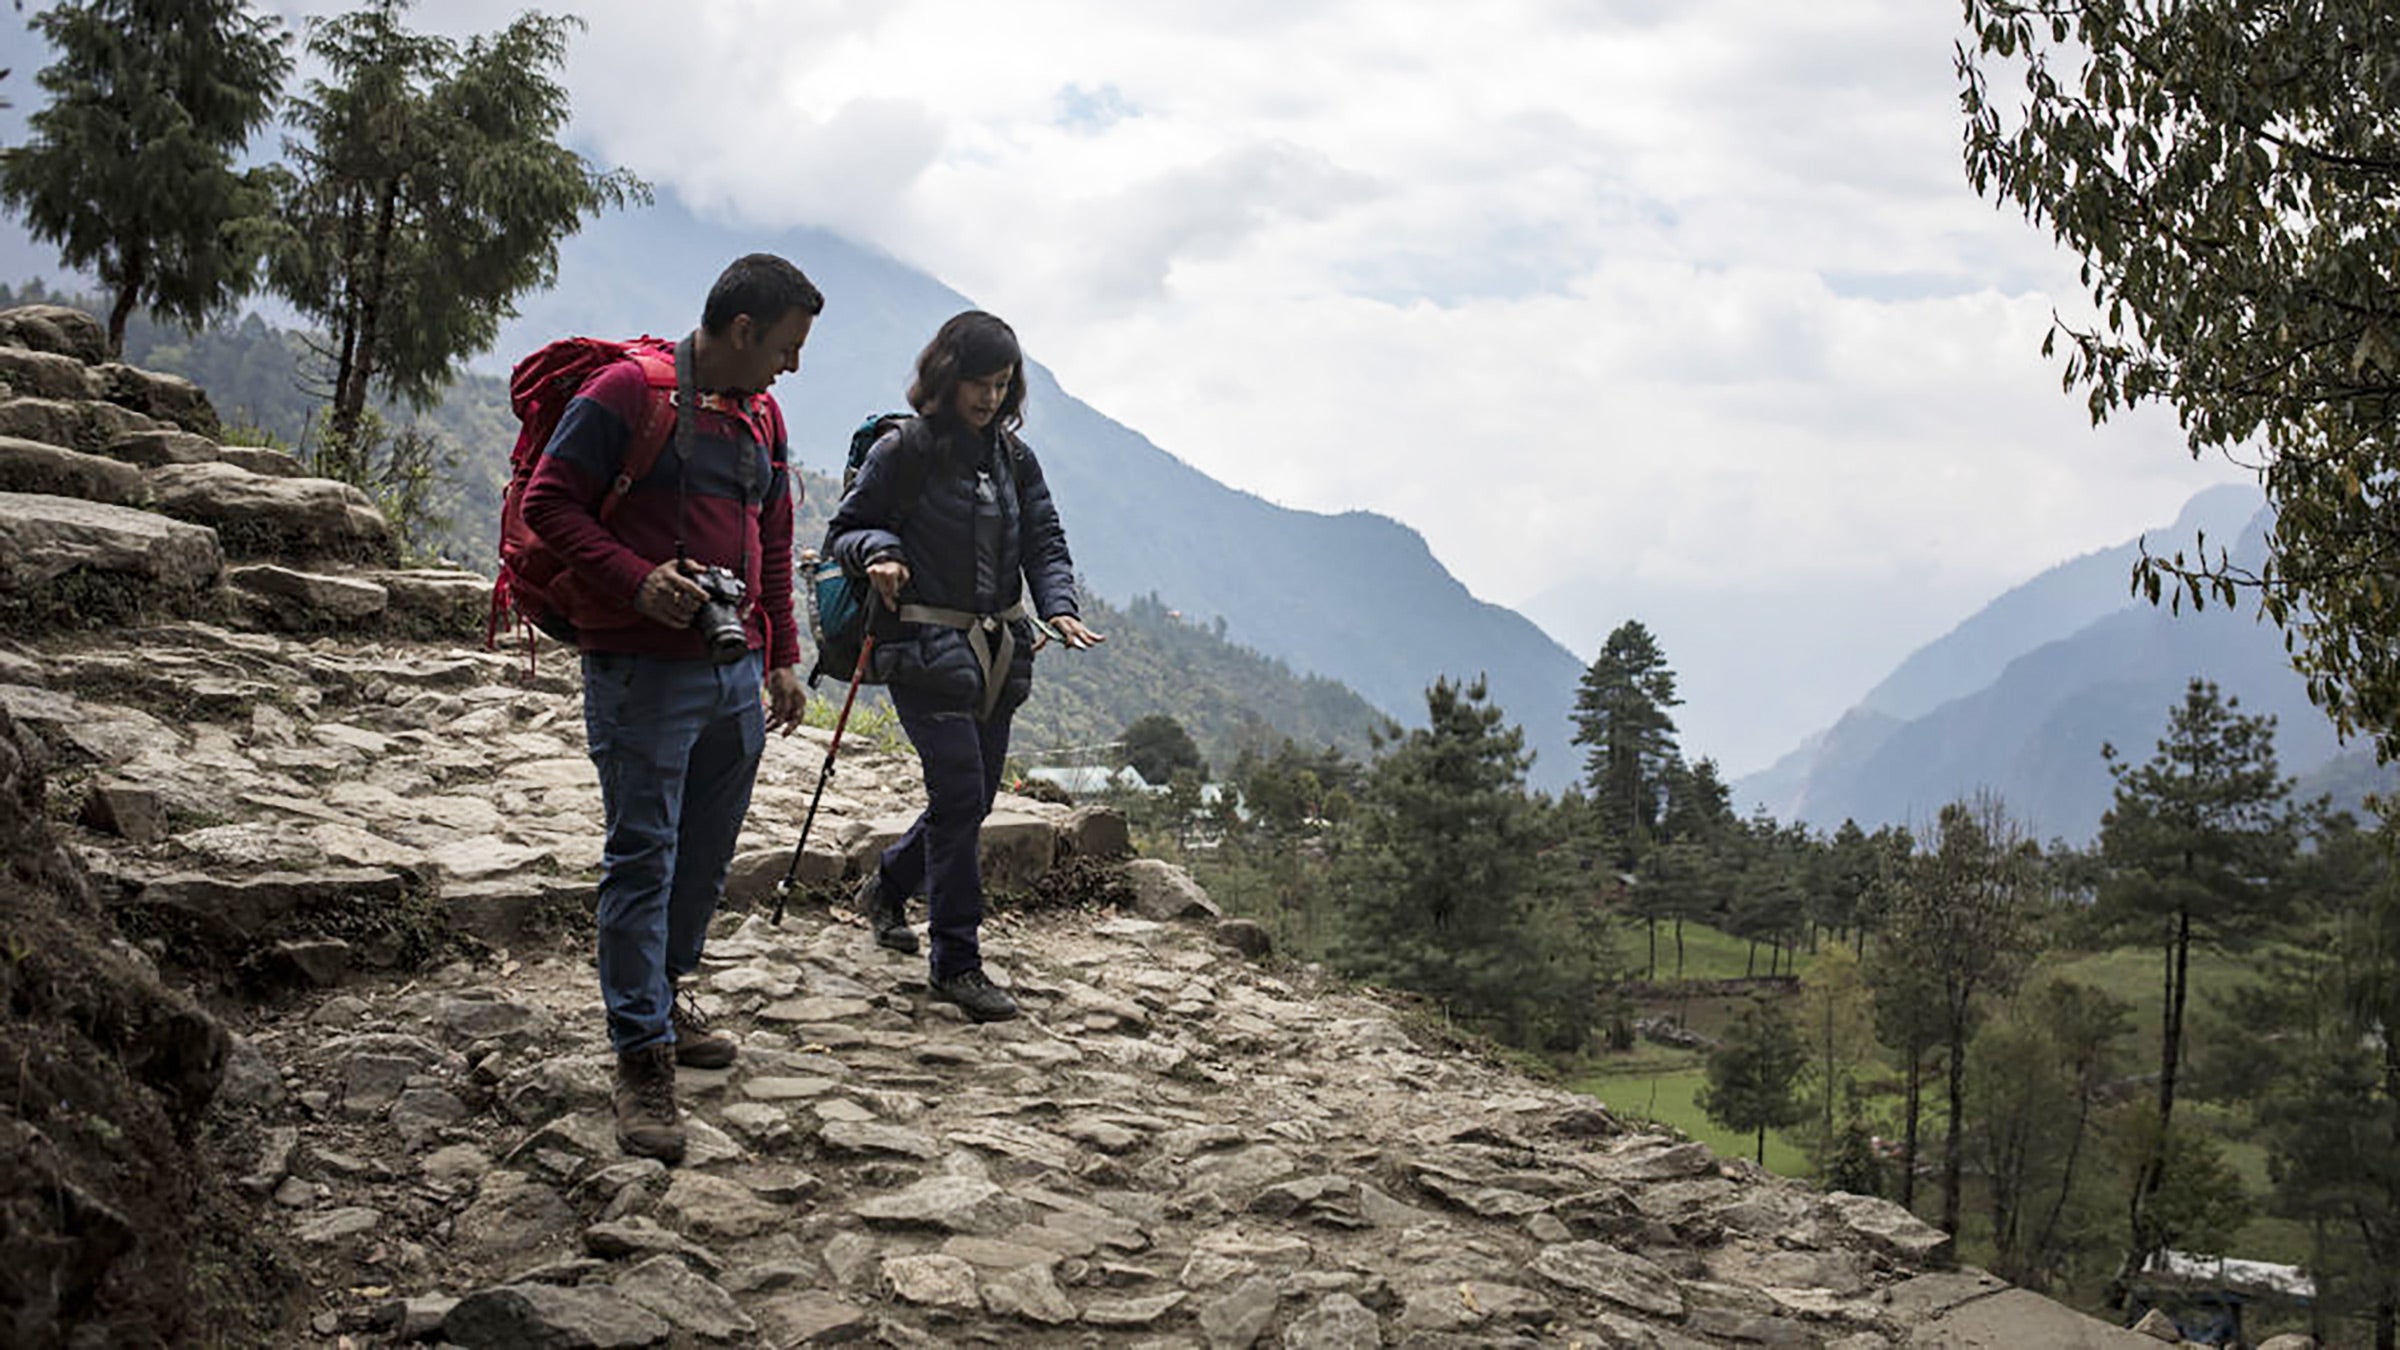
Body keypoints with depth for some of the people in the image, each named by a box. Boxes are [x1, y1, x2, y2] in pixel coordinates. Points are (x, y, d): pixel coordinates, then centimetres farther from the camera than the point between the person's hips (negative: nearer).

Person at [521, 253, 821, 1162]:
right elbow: (549, 501, -10)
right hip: (643, 669, -7)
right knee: (641, 859, -5)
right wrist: (637, 580, -20)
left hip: (735, 673, 8)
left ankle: (664, 998, 32)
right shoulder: (628, 392, -9)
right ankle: (642, 1059, 0)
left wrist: (782, 656, 21)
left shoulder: (761, 416, 15)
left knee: (707, 855, 14)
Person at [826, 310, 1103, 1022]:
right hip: (927, 650, -6)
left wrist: (1058, 607, -11)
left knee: (973, 798, 13)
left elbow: (1044, 543, 7)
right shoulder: (904, 450, -6)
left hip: (999, 654, 7)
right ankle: (955, 961, 0)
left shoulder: (1015, 460, 11)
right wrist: (879, 552, -22)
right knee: (960, 796, -11)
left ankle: (886, 887, 40)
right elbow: (845, 529, 0)